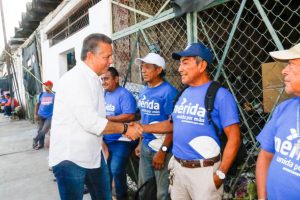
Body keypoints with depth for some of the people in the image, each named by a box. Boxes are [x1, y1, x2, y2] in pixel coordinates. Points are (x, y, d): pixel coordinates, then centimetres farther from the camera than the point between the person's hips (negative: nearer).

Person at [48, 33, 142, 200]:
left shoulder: (94, 80, 9)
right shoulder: (75, 79, -20)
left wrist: (126, 126, 3)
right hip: (70, 157, -8)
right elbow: (90, 122, -26)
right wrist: (125, 128, -16)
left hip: (93, 154, 8)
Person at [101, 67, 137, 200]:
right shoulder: (104, 94, 10)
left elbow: (130, 116, -24)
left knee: (116, 170, -5)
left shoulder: (124, 94, -14)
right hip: (106, 140, 8)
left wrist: (107, 118, -23)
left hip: (121, 140, -8)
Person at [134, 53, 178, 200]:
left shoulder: (168, 91, -15)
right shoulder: (144, 92, 8)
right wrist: (141, 143, 15)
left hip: (162, 148, -7)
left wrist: (162, 151, -18)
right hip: (146, 147, 7)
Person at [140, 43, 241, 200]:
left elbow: (234, 138, -15)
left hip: (203, 170, -6)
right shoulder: (184, 94, 6)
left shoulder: (220, 95, -14)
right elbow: (172, 124, 15)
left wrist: (221, 173, -16)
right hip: (177, 166, 7)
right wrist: (142, 128, 7)